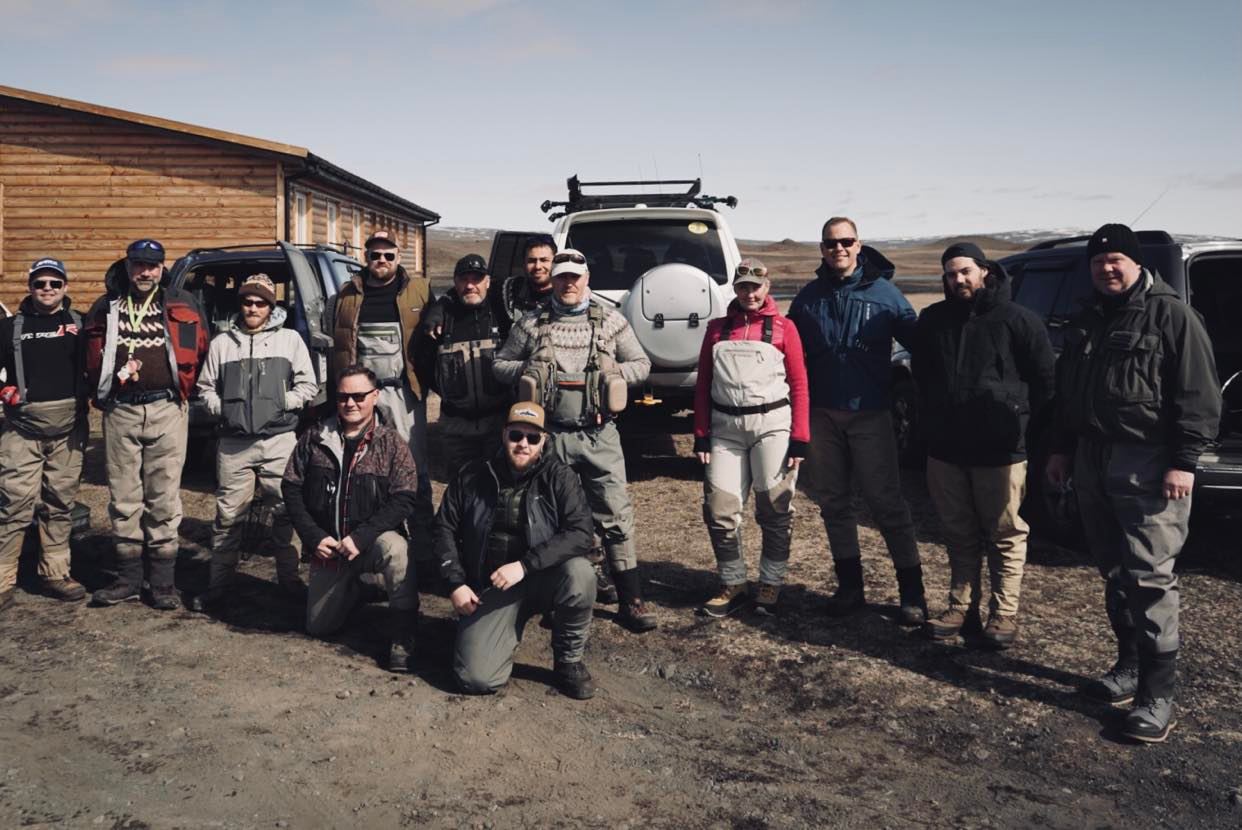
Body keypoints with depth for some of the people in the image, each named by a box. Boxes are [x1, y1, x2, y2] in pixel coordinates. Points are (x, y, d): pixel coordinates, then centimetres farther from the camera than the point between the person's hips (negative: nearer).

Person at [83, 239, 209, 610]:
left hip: (166, 410, -2)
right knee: (123, 497, 6)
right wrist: (100, 392, 5)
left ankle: (163, 582, 7)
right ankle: (128, 578, 16)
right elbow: (92, 359, 16)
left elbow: (199, 351, 8)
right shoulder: (105, 307, 12)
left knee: (164, 498, 0)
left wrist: (184, 391, 4)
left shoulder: (182, 304, 7)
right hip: (120, 412, 2)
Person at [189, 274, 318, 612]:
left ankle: (288, 577, 13)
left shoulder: (290, 339, 9)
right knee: (228, 514, 3)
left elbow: (308, 385, 7)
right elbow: (206, 388, 17)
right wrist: (221, 409, 0)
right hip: (234, 443, 1)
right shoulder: (222, 342, 13)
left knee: (284, 511, 2)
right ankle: (219, 582, 12)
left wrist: (283, 403, -6)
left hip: (279, 440, -1)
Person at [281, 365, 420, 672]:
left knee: (395, 547, -38)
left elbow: (404, 499, -16)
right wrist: (314, 538, -10)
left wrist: (360, 537, -24)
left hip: (372, 542, -3)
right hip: (326, 546, 3)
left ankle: (401, 637, -23)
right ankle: (352, 589, 41)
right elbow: (291, 488, 1)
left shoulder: (393, 444, -8)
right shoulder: (314, 439, -1)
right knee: (318, 627, 8)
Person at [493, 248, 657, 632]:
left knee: (616, 517, -1)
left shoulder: (611, 321, 4)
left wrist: (612, 372, -7)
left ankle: (631, 601, 7)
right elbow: (500, 365, 10)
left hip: (599, 435, -1)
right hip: (549, 435, 1)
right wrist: (531, 371, -8)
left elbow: (642, 364, 10)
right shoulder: (530, 325, 5)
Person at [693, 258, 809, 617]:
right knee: (719, 508, 1)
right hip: (725, 428, 3)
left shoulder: (784, 328, 3)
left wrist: (799, 439, -6)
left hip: (772, 424, -2)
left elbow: (799, 385, 0)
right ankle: (732, 584, 17)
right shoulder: (717, 328, 11)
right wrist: (702, 435, 5)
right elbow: (703, 384, 11)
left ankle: (771, 584, 18)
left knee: (774, 508, 3)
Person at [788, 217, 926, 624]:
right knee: (833, 501, 9)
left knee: (886, 502, -3)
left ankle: (912, 592, 6)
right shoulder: (809, 297, 8)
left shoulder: (883, 292, 0)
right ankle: (850, 587, 22)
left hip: (870, 414, -3)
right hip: (822, 415, 4)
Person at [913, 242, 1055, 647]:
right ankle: (962, 606, 24)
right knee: (959, 534, 14)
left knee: (1005, 536, 4)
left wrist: (1019, 418, 1)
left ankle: (1004, 613, 14)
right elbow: (921, 374, 22)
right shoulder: (932, 319, 8)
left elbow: (1044, 378, -1)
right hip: (945, 448, 5)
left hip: (1000, 450, -5)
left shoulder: (1017, 320, -7)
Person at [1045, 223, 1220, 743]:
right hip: (1093, 462, 7)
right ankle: (1129, 666, 25)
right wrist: (1061, 449, 19)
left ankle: (1157, 695, -3)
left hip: (1148, 465, -7)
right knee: (1113, 572, 13)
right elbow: (1066, 392, 24)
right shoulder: (1087, 322, 16)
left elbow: (1198, 395, -11)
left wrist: (1184, 461, -17)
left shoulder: (1170, 315, -6)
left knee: (1149, 576, -8)